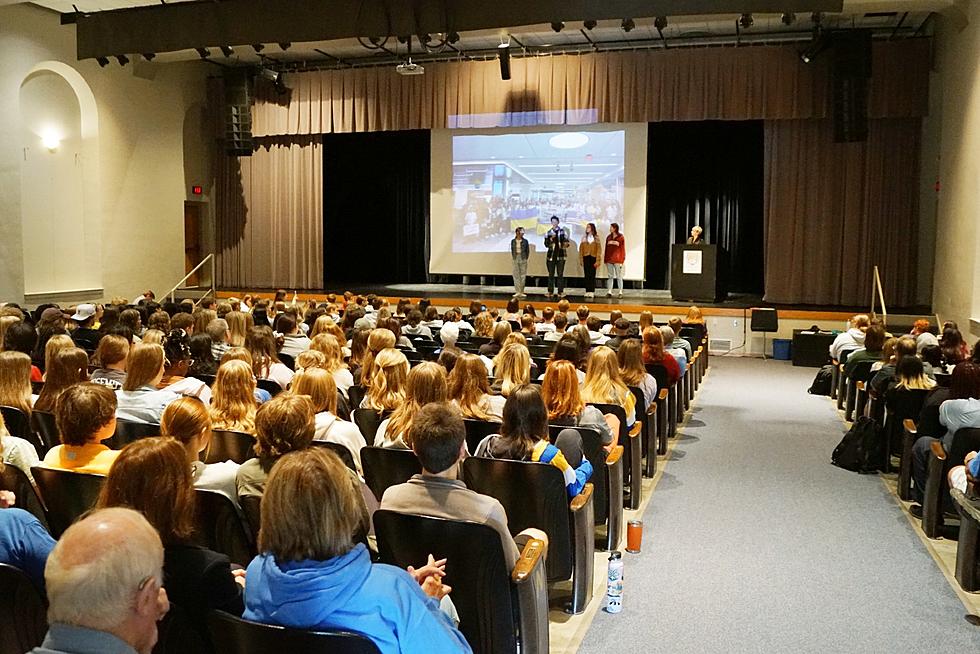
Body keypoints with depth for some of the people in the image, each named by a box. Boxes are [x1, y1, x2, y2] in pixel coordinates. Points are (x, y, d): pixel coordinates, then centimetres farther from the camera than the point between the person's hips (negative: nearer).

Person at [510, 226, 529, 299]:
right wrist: (513, 258, 6)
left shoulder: (525, 241, 0)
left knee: (523, 275, 1)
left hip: (523, 259, -1)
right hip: (515, 259, 1)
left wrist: (525, 259, 2)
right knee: (516, 275, -1)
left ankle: (522, 292, 7)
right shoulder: (513, 241, 4)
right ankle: (517, 292, 2)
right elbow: (512, 250, 12)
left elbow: (528, 251, 6)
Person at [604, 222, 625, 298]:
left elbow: (622, 249, -4)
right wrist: (605, 259, 5)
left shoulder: (620, 237, -3)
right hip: (609, 259, 4)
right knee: (610, 276, 4)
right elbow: (606, 248, 11)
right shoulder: (608, 237, 10)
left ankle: (620, 292, 3)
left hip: (617, 260, -4)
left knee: (619, 276, 0)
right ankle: (609, 292, 4)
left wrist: (622, 261, -10)